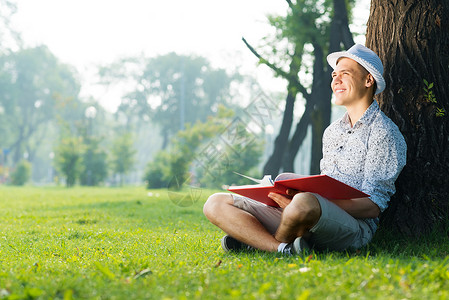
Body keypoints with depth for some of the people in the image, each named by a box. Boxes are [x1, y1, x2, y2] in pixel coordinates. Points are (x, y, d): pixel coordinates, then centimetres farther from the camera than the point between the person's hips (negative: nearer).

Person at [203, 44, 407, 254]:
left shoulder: (384, 133, -1)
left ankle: (256, 240, -11)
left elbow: (372, 206, -11)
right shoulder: (332, 132, 25)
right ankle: (284, 250, -23)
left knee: (304, 203, -42)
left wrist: (298, 202, -22)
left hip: (354, 227, -7)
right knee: (216, 204, -3)